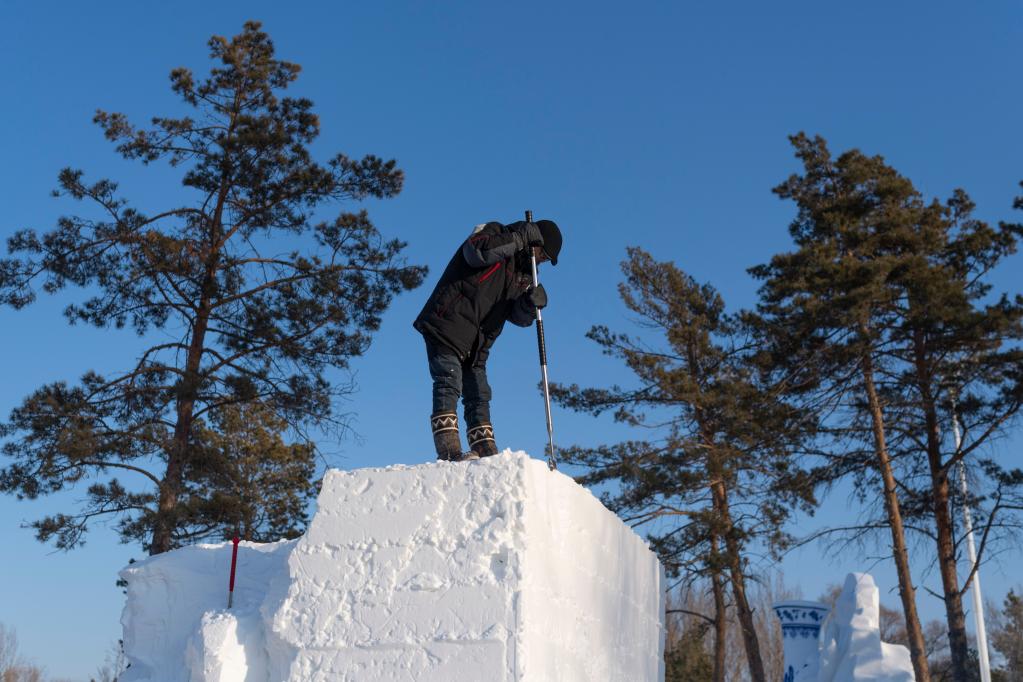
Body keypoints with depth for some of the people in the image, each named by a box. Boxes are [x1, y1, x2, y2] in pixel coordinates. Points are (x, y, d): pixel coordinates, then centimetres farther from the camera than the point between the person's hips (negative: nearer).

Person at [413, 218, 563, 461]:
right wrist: (521, 238, -22)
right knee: (449, 385, -15)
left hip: (476, 344, 8)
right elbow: (476, 252, -26)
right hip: (447, 327, -8)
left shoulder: (523, 274, 18)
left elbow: (518, 317, 6)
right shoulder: (493, 233, -1)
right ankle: (448, 451, -21)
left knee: (478, 395, 7)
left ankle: (487, 453, 9)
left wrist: (531, 302, -17)